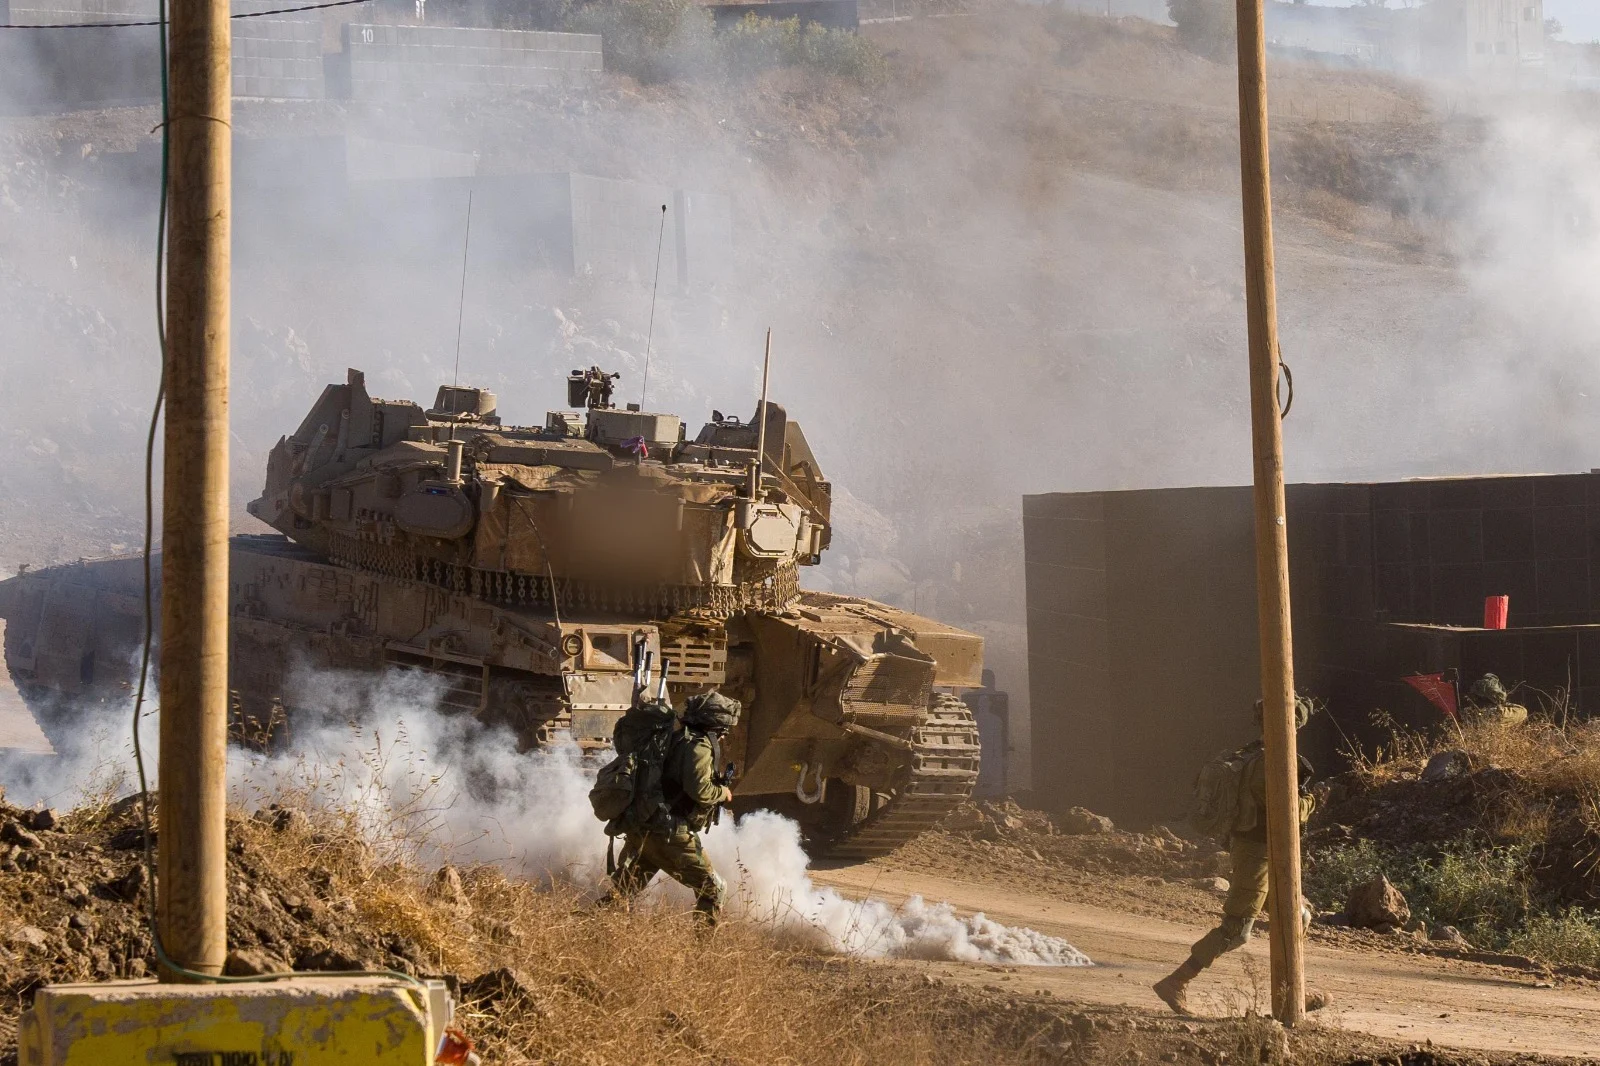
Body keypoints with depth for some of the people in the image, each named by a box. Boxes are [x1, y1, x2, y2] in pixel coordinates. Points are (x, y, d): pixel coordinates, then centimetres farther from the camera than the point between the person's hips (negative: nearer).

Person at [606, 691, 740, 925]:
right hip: (669, 835, -9)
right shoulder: (698, 747, -10)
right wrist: (723, 792, -2)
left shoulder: (676, 740, 19)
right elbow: (699, 789, -20)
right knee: (712, 890, 2)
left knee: (621, 892, 12)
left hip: (641, 831, 9)